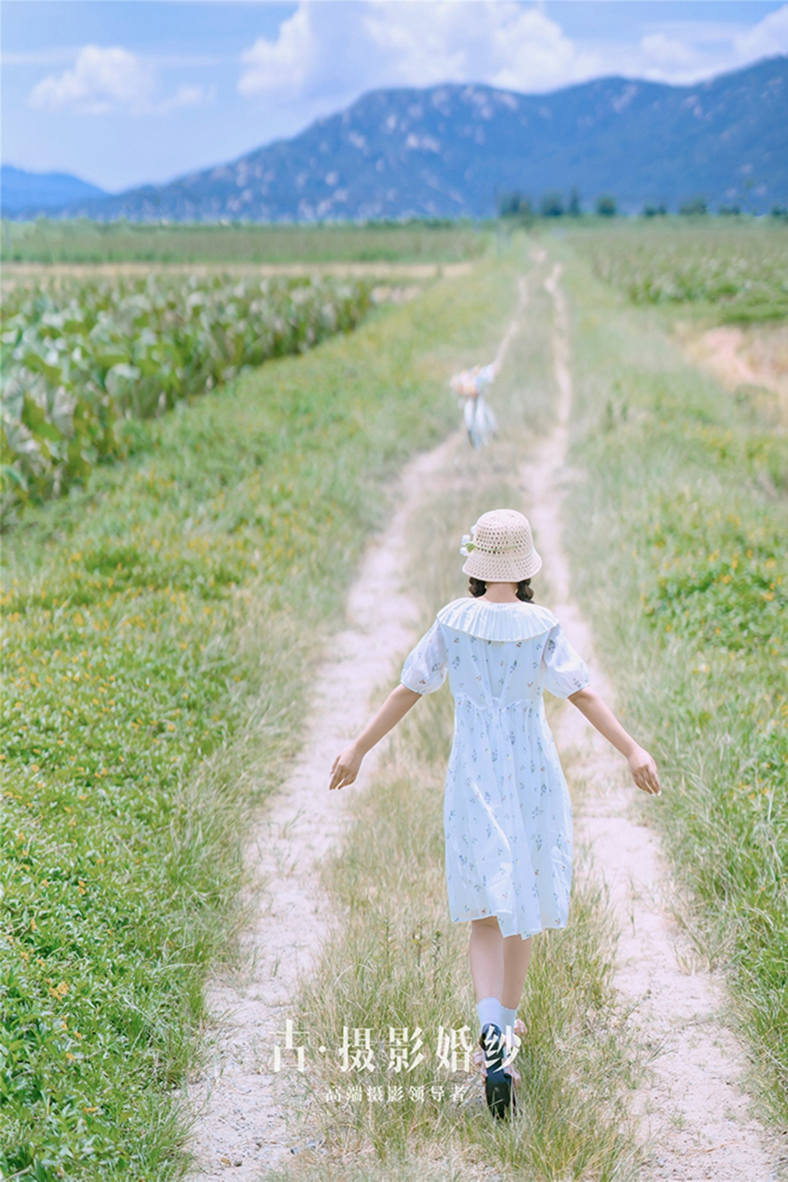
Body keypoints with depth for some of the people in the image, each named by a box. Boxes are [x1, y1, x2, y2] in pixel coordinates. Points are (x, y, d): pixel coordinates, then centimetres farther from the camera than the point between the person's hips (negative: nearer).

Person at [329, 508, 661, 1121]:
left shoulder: (452, 621, -5)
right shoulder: (542, 626, -9)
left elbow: (407, 691, -2)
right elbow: (583, 694, -19)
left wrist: (359, 749, 6)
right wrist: (633, 751, -21)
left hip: (473, 777, 1)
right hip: (533, 776, -1)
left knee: (488, 912, 6)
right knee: (524, 904, 18)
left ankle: (492, 1031, -16)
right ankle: (507, 1019, 32)